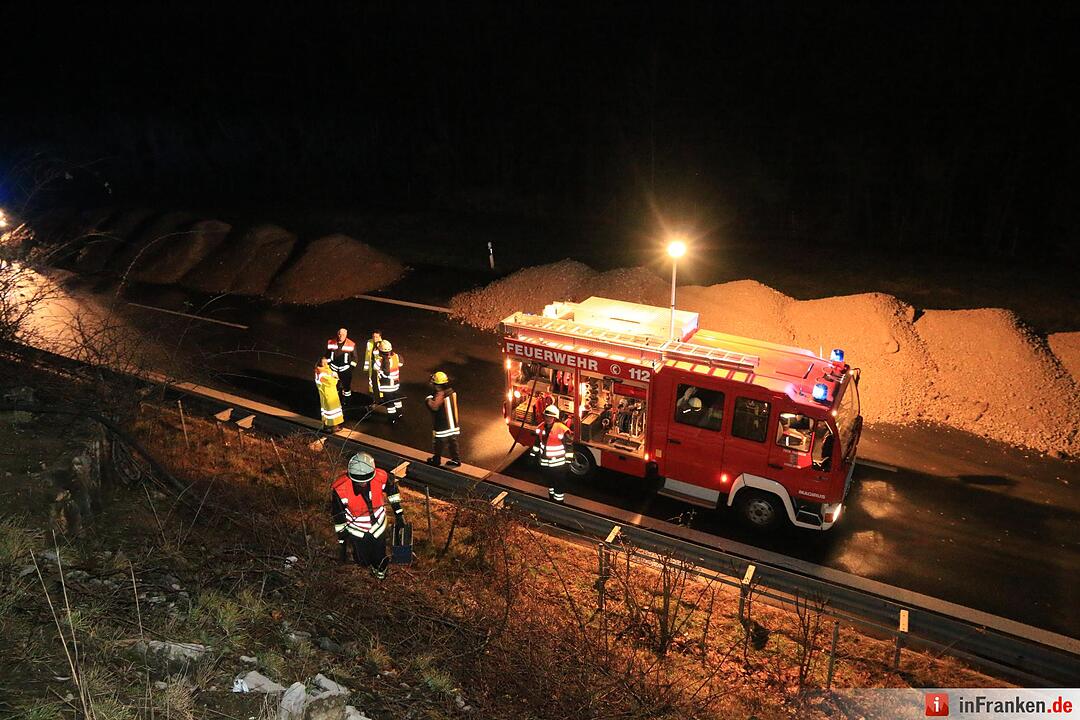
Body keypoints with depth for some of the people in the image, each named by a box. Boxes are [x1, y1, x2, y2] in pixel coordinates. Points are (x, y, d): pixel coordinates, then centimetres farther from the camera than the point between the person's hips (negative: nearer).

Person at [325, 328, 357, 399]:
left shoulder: (351, 344, -8)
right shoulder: (331, 342, -1)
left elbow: (354, 356, 1)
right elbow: (327, 355, 11)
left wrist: (352, 366, -3)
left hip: (345, 367, -2)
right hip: (334, 367, 2)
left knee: (346, 384, 3)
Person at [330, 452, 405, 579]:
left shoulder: (380, 477, -29)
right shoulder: (340, 488, -34)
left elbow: (392, 488, -4)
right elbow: (338, 515, -17)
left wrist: (398, 511, 4)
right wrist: (341, 538, -8)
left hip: (378, 525, 1)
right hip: (357, 530, -1)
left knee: (380, 558, 23)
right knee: (362, 561, 19)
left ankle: (380, 568, 58)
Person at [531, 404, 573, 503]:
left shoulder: (562, 430, -21)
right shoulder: (540, 428, -2)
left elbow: (569, 446, -14)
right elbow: (537, 443, 13)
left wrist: (568, 461, -12)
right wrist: (533, 455, 14)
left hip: (558, 464, -6)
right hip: (545, 463, 6)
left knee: (559, 484, 6)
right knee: (550, 482, 24)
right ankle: (551, 499, 43)